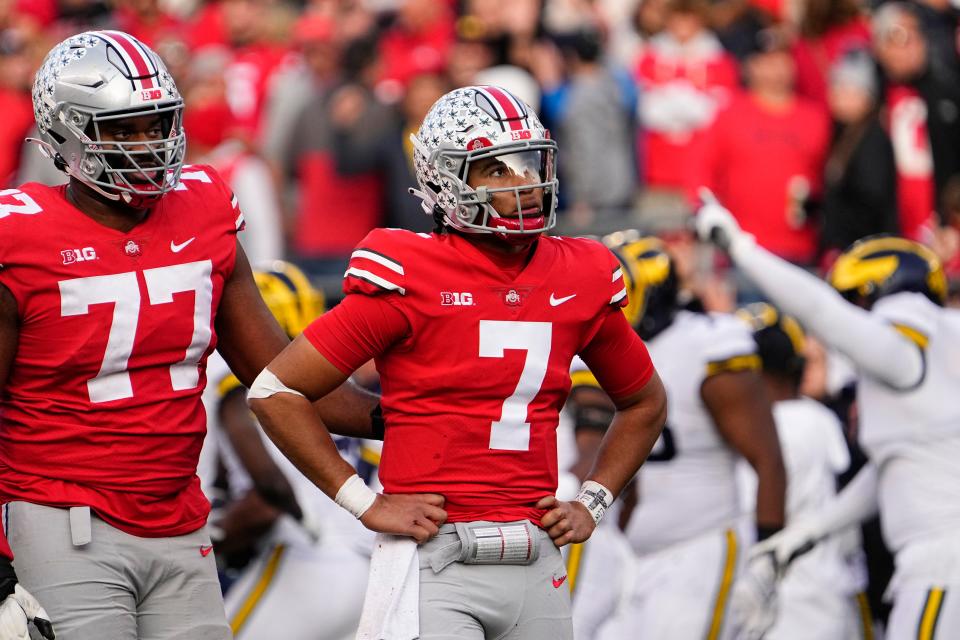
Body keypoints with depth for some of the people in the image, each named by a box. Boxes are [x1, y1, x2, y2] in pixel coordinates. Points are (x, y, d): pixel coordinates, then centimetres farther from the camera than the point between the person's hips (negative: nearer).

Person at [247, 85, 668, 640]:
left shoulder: (579, 280, 8)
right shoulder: (413, 281, -8)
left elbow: (644, 402, 27)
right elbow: (275, 391, -6)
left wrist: (593, 503, 13)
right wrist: (366, 504, -6)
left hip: (538, 568, 5)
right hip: (435, 566, -5)